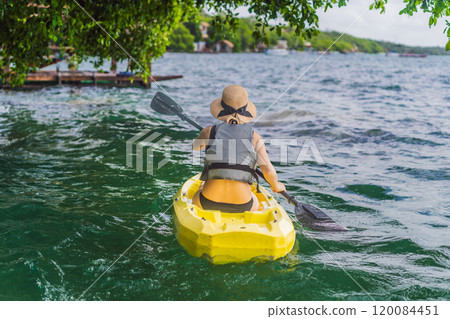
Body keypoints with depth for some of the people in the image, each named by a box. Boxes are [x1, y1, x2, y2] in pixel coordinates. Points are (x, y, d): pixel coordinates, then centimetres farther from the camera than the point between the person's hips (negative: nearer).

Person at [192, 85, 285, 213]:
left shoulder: (210, 132, -2)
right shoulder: (255, 137, -3)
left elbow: (196, 146, 21)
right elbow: (269, 171, -8)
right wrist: (276, 186, 14)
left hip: (209, 203, 1)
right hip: (242, 206, -1)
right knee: (255, 205, 36)